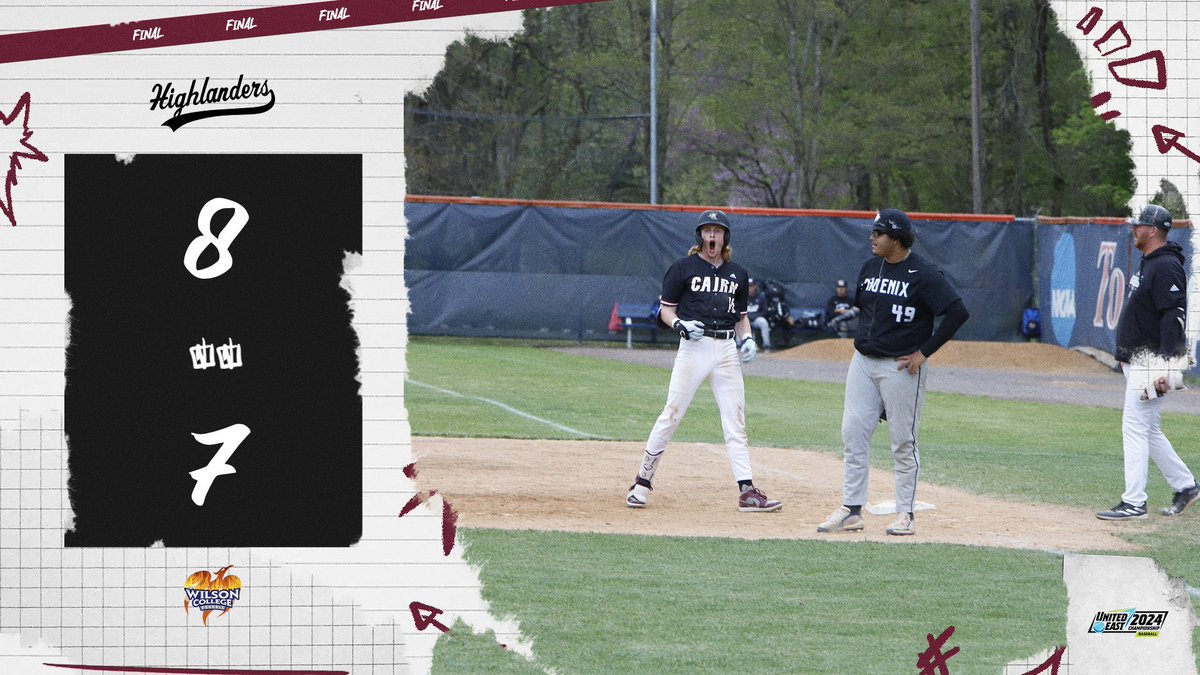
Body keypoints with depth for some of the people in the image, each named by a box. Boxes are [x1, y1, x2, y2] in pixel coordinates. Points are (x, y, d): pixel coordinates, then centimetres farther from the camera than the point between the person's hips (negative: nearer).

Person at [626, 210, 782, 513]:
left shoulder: (737, 274, 14)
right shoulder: (684, 268, 2)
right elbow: (666, 310, 4)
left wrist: (747, 339, 3)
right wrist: (681, 325, -15)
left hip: (727, 349, 4)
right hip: (694, 347, -4)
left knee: (735, 420, 0)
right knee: (672, 413, -6)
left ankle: (747, 492, -3)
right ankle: (642, 481, 4)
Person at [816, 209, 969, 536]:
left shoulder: (924, 274, -13)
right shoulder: (870, 267, 9)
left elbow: (957, 312, -17)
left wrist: (924, 352, -16)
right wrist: (862, 337, 10)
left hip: (901, 366, -7)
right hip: (863, 362, 7)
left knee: (903, 442, 0)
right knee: (853, 433, 2)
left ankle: (905, 514, 8)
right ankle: (851, 511, 6)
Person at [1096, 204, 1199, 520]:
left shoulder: (1166, 267, -16)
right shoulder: (1149, 264, 17)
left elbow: (1174, 317, -23)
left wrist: (1164, 367, -28)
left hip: (1152, 361, -11)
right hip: (1136, 361, 11)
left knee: (1136, 427, -11)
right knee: (1148, 431, 16)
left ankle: (1134, 503, -10)